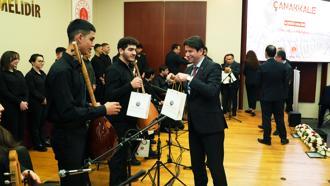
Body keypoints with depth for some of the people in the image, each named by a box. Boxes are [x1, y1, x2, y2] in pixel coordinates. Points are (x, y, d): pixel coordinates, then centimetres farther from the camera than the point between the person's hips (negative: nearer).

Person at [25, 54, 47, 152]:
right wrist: (43, 99, -12)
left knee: (42, 123, 13)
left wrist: (46, 99, -2)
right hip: (35, 104, -6)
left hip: (44, 103, 7)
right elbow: (33, 91, -14)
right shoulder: (30, 75, -9)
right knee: (35, 124, 4)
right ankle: (37, 144, 14)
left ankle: (42, 141, 25)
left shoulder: (42, 73, 12)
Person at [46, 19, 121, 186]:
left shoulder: (74, 65, 8)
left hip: (78, 133, 9)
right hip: (67, 137, -9)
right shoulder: (61, 70, -23)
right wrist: (103, 110, -22)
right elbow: (67, 112, -27)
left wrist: (93, 107, 3)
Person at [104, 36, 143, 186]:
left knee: (125, 153, 19)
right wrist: (131, 85, -30)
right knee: (118, 155, 0)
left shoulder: (128, 68, 13)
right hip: (119, 120, -9)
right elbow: (109, 95, -25)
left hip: (129, 118, 9)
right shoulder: (113, 70, -16)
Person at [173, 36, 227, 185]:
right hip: (194, 124, 8)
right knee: (196, 165, 17)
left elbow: (212, 91, -26)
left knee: (215, 166, -1)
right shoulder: (189, 69, 12)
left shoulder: (213, 67, -11)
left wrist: (189, 79, -28)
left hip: (211, 124, -7)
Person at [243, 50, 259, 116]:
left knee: (249, 94, 11)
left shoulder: (246, 62, -10)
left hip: (249, 81, -2)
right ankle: (253, 109, 1)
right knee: (254, 95, 5)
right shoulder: (257, 62, -2)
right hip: (256, 81, 2)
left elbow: (244, 72, -3)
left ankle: (250, 108, 19)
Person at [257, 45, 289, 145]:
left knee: (266, 118, 5)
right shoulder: (282, 66, -5)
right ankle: (283, 138, 21)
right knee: (279, 118, 13)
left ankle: (267, 139, 12)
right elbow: (285, 81, 1)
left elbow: (258, 82, -8)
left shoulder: (262, 66, -14)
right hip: (279, 96, 3)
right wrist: (282, 91, 15)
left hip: (266, 96, -3)